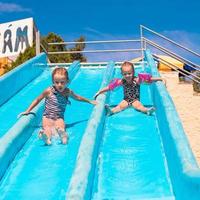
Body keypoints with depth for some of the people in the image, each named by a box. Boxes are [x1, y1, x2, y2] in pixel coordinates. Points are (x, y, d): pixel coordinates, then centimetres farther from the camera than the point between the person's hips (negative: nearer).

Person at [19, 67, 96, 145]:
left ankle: (62, 135, -67)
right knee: (47, 127, -35)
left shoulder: (68, 92, 5)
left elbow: (77, 97, 26)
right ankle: (46, 137, -66)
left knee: (61, 127, -34)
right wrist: (28, 111, 8)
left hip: (59, 118, 2)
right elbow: (37, 100, 9)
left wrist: (89, 101, 37)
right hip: (47, 117, -1)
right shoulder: (49, 91, -5)